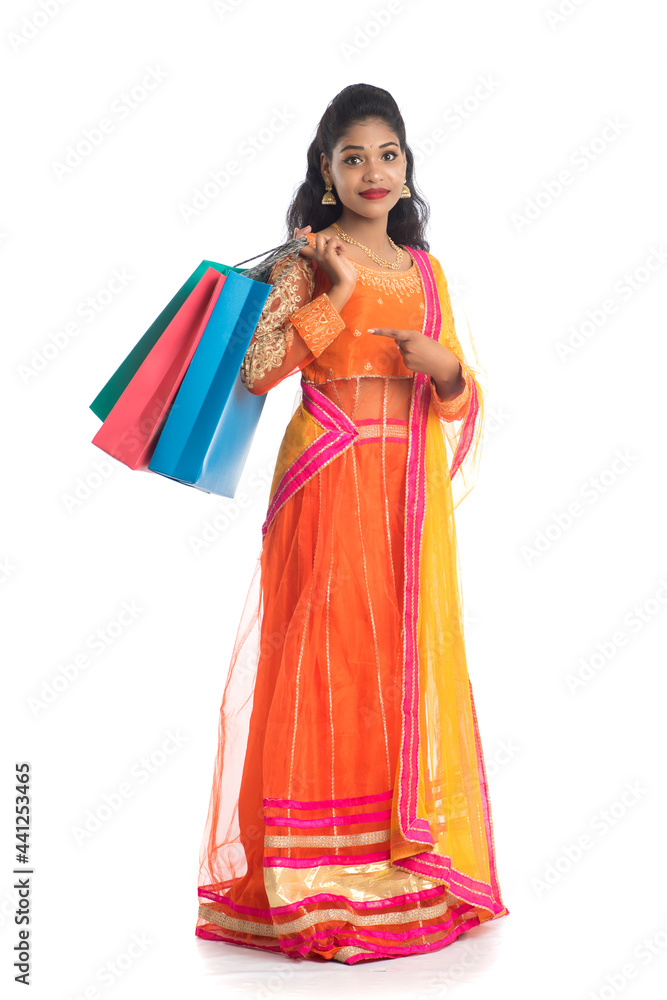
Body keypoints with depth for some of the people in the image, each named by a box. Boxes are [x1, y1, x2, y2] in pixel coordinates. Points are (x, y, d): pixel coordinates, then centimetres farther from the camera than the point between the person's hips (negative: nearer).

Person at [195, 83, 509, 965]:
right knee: (327, 659, -5)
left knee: (411, 660, 6)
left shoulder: (425, 270, 15)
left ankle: (408, 862, 18)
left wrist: (443, 365, -5)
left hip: (412, 490, 5)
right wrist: (336, 294, -15)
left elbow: (464, 392, 16)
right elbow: (255, 370, -13)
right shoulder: (308, 265, 1)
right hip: (330, 482, -4)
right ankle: (318, 882, 5)